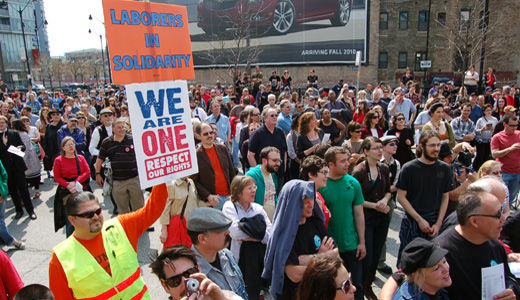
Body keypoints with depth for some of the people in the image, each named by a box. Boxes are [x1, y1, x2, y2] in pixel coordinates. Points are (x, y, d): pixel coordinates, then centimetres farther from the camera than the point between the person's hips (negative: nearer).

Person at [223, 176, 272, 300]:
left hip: (261, 255, 4)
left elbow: (270, 237, 0)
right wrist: (259, 234, -5)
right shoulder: (229, 207, 1)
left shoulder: (258, 208, 12)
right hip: (241, 256, -3)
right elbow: (235, 233, -16)